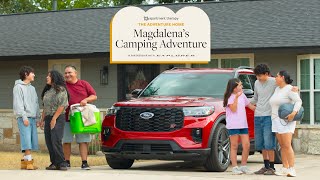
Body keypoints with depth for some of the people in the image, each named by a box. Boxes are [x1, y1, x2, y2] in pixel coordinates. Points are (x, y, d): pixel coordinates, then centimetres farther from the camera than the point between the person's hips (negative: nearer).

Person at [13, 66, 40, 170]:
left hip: (32, 118, 7)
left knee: (32, 141, 1)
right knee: (27, 139, -13)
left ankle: (25, 161, 5)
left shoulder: (32, 88, 21)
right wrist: (24, 117, -16)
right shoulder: (18, 87, -1)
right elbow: (18, 104, -9)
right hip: (24, 118, -7)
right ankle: (29, 161, -16)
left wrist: (37, 118, 13)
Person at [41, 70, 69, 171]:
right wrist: (42, 119, 14)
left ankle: (61, 163, -11)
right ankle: (54, 163, 8)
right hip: (48, 118, 8)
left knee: (56, 141, -15)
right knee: (49, 142, 3)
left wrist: (54, 118, -16)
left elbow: (62, 105, -13)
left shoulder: (61, 90, -6)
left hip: (58, 118, -8)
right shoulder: (47, 91, 19)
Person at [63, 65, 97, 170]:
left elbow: (94, 96, 9)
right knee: (66, 141, 3)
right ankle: (67, 162, 14)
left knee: (83, 140, -2)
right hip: (67, 117, 0)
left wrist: (86, 100, -8)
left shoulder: (84, 84, 9)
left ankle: (84, 162, -1)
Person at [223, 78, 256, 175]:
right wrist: (236, 97, -17)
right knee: (234, 146, -2)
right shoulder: (230, 97, -3)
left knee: (246, 145, 1)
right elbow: (233, 109, -12)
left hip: (243, 124, 6)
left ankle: (243, 166, 11)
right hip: (233, 125, -6)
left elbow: (250, 106, 21)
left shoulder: (242, 95, 16)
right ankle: (235, 167, 1)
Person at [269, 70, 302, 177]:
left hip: (286, 121, -8)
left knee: (287, 145, -15)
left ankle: (292, 169, -17)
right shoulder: (277, 89, 16)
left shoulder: (289, 89, -9)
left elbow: (298, 101, -16)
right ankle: (285, 168, 6)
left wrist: (294, 113, -29)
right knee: (282, 146, 5)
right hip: (276, 120, 8)